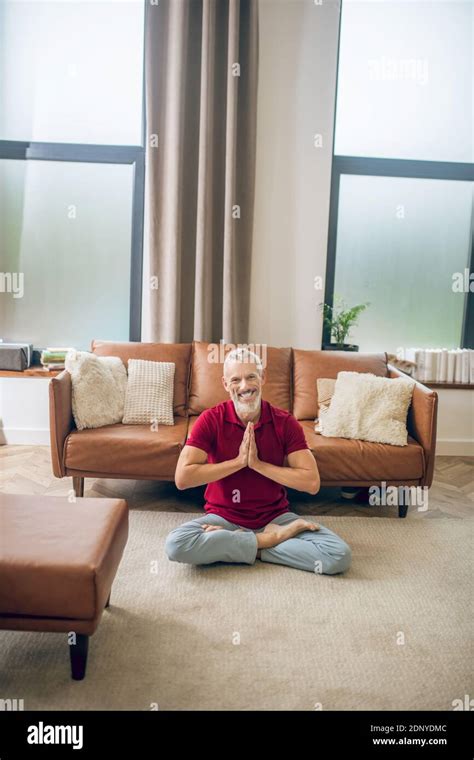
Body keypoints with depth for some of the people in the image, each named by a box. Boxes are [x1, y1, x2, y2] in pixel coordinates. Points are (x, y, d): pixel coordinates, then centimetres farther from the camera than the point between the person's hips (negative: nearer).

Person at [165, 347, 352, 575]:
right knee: (176, 544, -32)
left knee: (339, 555, -21)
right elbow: (182, 478, -19)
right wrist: (238, 461, -20)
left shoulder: (285, 422, -7)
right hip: (223, 517, -1)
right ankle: (270, 538, -15)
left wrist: (257, 463, -19)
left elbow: (312, 483, -14)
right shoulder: (210, 419, -10)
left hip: (275, 517, 1)